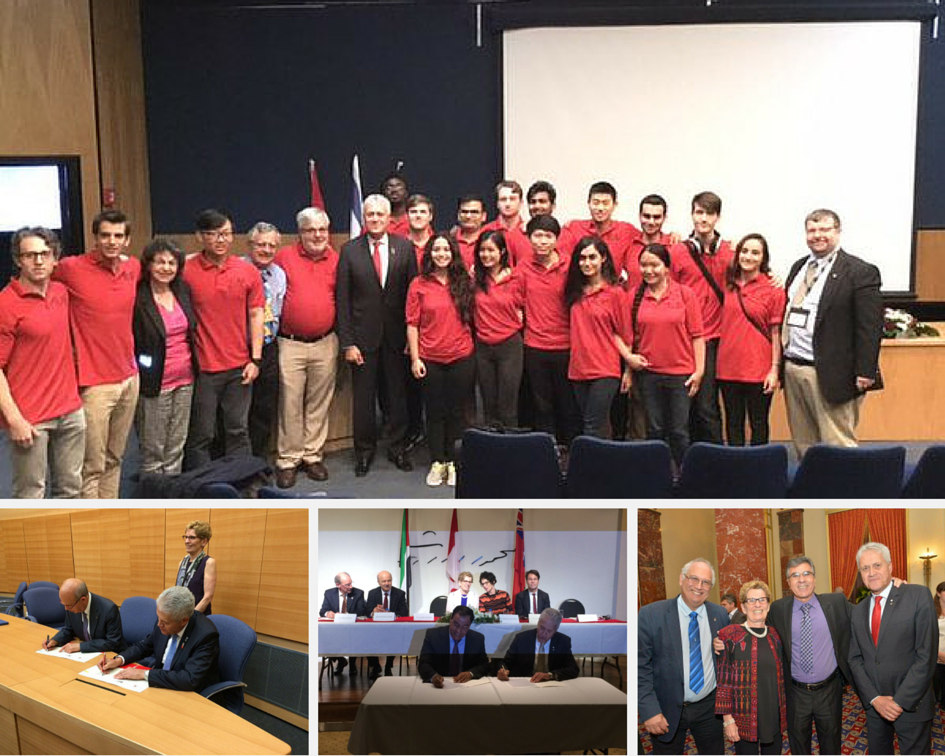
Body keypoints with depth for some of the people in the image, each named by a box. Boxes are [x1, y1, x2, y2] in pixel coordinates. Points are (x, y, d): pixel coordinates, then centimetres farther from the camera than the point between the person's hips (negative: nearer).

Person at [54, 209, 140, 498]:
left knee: (114, 459, 16)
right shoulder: (72, 268, -12)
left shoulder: (134, 267, 5)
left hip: (129, 377, 6)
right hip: (95, 384, -6)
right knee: (92, 467, -1)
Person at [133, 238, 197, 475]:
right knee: (153, 452, 4)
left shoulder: (184, 291, 6)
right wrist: (137, 374, -14)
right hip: (154, 384, -6)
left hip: (185, 380, 6)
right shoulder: (137, 297, -13)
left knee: (176, 448, 14)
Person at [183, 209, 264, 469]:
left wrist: (255, 359, 2)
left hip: (239, 367, 3)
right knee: (200, 436, 5)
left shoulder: (247, 271, 4)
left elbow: (256, 315, 7)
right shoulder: (186, 270, -6)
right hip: (203, 367, -3)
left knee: (238, 431, 12)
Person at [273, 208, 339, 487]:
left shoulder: (336, 260, 6)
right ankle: (288, 460, 11)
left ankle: (313, 455, 21)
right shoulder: (284, 257, 0)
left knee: (319, 403, 9)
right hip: (291, 344, -2)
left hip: (325, 343, 2)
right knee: (290, 403, 1)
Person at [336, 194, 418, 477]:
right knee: (363, 397, 7)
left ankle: (397, 447, 25)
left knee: (398, 394, 10)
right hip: (363, 336, -1)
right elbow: (342, 299, -2)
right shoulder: (350, 250, -1)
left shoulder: (404, 247, 1)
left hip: (397, 336, 1)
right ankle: (364, 450, 23)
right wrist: (347, 342, -7)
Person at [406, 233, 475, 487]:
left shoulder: (464, 282, 3)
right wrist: (415, 358, -6)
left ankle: (453, 462, 20)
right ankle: (437, 463, 18)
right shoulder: (419, 284, -2)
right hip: (430, 359, -1)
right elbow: (412, 324, -2)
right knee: (435, 413, 8)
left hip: (461, 358, 1)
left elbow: (471, 317, 10)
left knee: (456, 412, 8)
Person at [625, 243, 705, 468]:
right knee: (654, 430, 9)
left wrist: (699, 370, -6)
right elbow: (629, 335, 13)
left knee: (679, 432, 2)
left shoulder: (685, 294, -1)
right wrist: (629, 357, -2)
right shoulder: (635, 296, 5)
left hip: (680, 373, -2)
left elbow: (696, 335, -2)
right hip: (648, 372, 2)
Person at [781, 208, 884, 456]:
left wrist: (865, 372, -16)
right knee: (803, 444, 12)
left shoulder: (860, 272, -7)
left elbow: (870, 327, -11)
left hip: (829, 375, -7)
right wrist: (782, 362, 12)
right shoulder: (799, 267, 15)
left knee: (837, 447, -1)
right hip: (792, 368, 7)